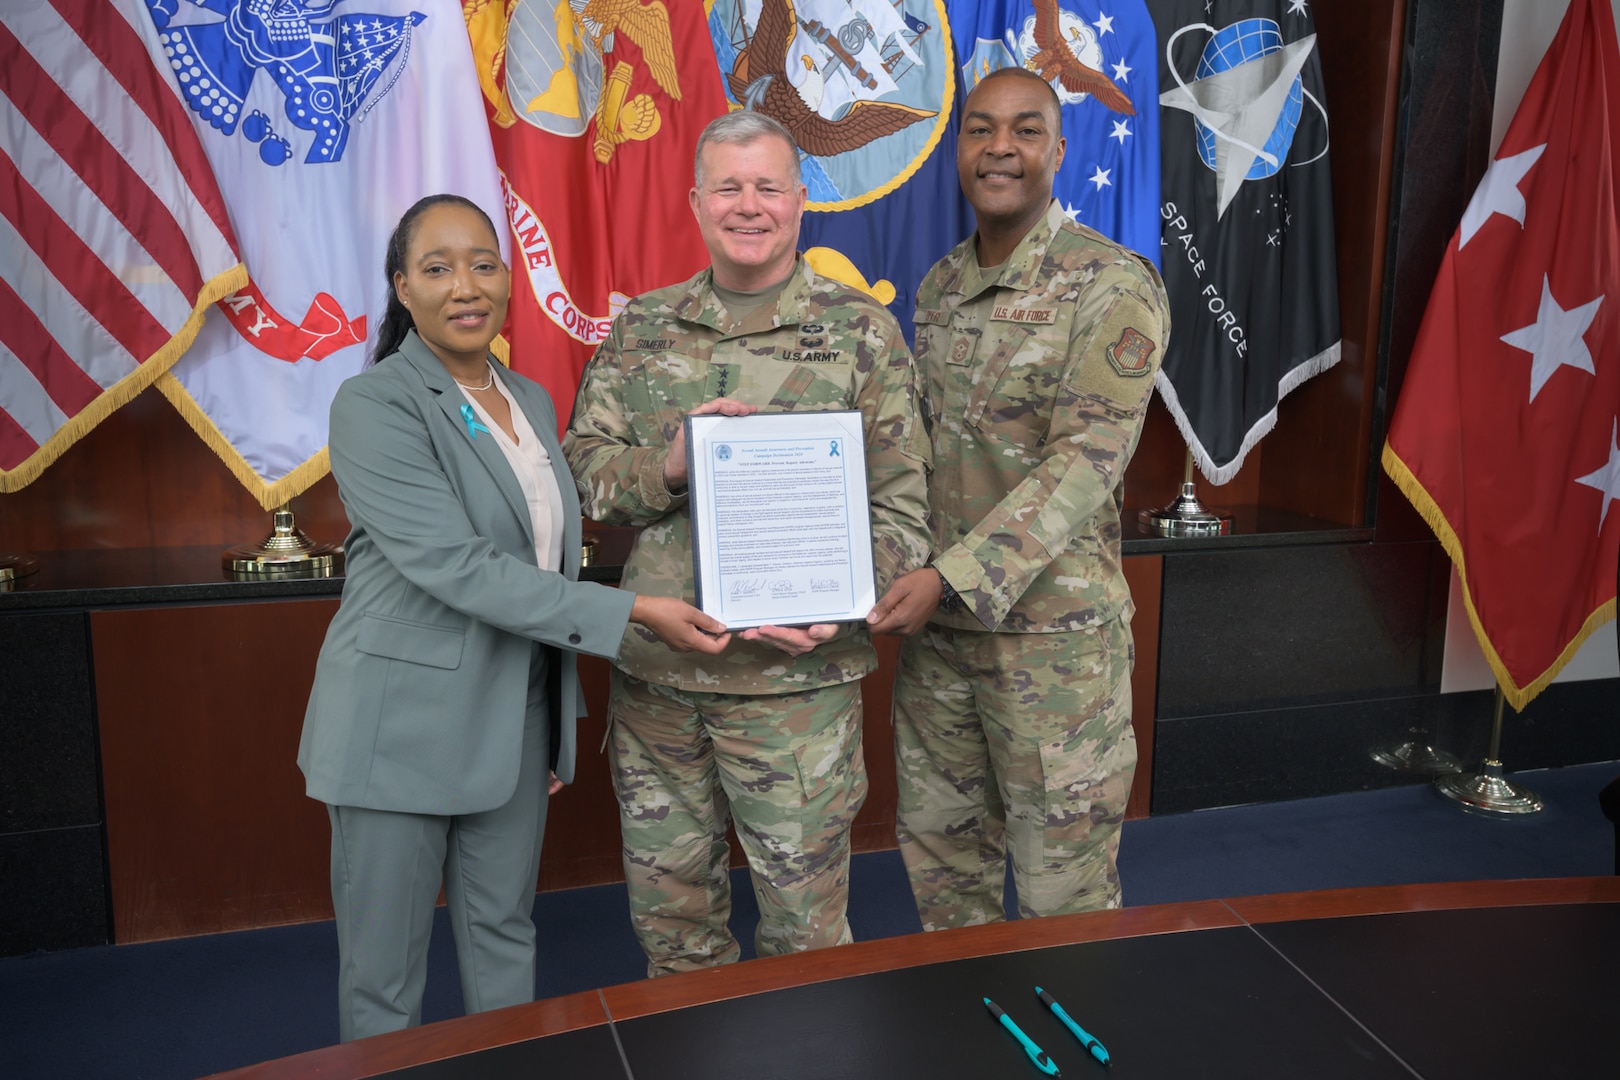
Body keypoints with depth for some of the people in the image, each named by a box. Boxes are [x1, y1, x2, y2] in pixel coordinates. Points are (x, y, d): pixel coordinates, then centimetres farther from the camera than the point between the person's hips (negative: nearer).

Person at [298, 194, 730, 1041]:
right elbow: (455, 566, -23)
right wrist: (633, 613, -24)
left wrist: (562, 717, 14)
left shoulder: (532, 400, 8)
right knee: (383, 974, 9)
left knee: (504, 938, 18)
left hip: (515, 721, 6)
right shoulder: (374, 405, -13)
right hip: (401, 728, -6)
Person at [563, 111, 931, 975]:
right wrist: (668, 463, -14)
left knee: (804, 917, 9)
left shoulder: (862, 331, 0)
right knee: (667, 905, 17)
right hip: (651, 668, 3)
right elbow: (582, 469, 7)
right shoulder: (640, 329, 9)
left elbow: (899, 502, -2)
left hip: (795, 679, -3)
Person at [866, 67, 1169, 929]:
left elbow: (1087, 462, -19)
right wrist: (905, 576, 6)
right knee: (938, 846, 19)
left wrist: (953, 577, -25)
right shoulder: (938, 286, 11)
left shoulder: (1113, 286, -10)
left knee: (1062, 888, 6)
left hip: (1051, 627, -6)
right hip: (933, 627, 6)